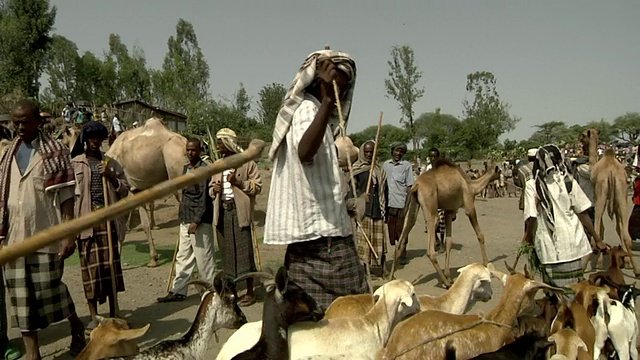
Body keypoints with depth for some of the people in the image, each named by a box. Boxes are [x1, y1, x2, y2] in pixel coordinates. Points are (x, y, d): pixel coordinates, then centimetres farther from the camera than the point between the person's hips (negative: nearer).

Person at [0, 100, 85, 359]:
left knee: (49, 288, 2)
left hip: (45, 234, -5)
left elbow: (66, 196, -6)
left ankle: (77, 328, 29)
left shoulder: (55, 152, -3)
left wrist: (69, 233, -12)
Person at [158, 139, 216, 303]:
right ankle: (177, 291, 20)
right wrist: (183, 218, 19)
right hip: (185, 220, 8)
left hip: (200, 221, -8)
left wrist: (196, 221, -19)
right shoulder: (185, 168, 13)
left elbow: (204, 198, -16)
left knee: (204, 257, -1)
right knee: (183, 257, 13)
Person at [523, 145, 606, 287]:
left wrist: (529, 237, 6)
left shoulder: (532, 185, -7)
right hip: (573, 244, 2)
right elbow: (582, 214, 2)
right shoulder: (568, 182, -1)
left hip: (549, 247, -2)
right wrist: (597, 239, 11)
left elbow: (531, 217, -12)